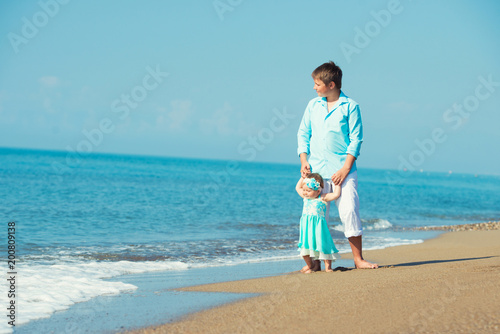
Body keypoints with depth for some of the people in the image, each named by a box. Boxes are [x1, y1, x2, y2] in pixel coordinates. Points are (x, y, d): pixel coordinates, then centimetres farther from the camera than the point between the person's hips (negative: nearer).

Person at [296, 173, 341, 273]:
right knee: (305, 247, 1)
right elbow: (298, 188, 30)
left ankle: (328, 266, 5)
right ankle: (310, 265, 18)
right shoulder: (306, 197, 14)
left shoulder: (322, 198, -3)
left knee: (322, 245, -6)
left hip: (318, 226, -5)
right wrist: (303, 178, 25)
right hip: (306, 227, 5)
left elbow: (336, 194, -10)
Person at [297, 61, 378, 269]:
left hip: (342, 170, -3)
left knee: (349, 211, -10)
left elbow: (356, 140, -4)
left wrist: (346, 168, -11)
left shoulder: (350, 107, -1)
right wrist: (304, 161, 0)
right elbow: (303, 134, 14)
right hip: (316, 170, 4)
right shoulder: (313, 105, 11)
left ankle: (358, 259, -1)